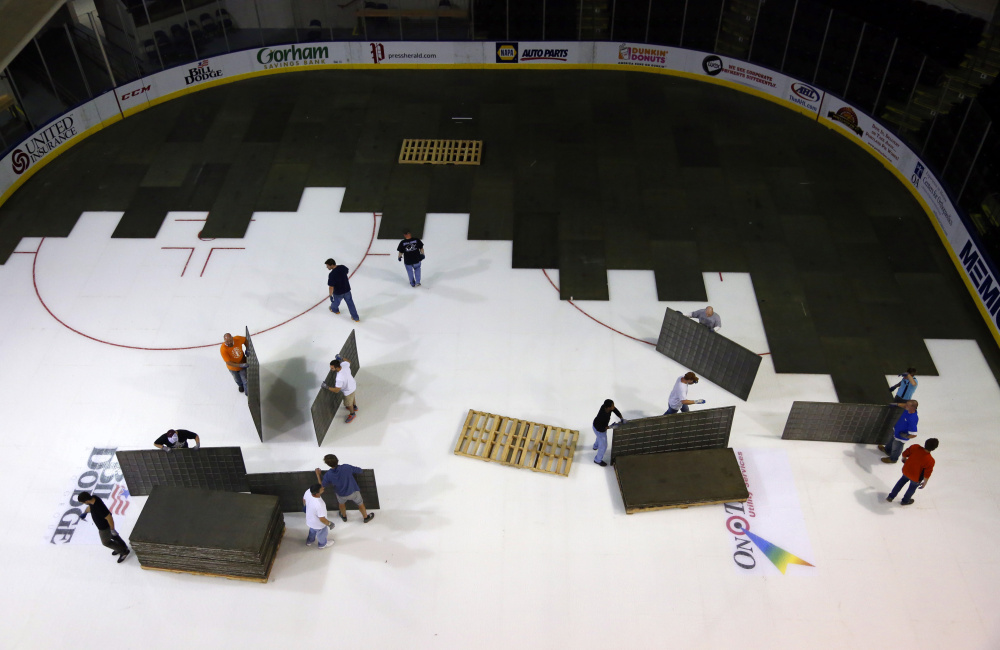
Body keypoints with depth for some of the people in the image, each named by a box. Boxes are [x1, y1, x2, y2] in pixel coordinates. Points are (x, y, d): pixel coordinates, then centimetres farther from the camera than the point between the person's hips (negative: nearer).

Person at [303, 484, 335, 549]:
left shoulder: (308, 491, -27)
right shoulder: (319, 505, -46)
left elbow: (304, 500, -3)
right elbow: (322, 519, -31)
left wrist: (306, 507, 19)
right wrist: (329, 523, -11)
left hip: (310, 519, 6)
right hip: (319, 524, -6)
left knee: (312, 530, 37)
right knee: (321, 534, 28)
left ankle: (309, 541, 64)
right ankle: (322, 544, 57)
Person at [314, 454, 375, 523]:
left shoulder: (328, 475, -26)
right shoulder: (346, 467, -30)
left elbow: (322, 485, -9)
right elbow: (360, 470, -18)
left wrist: (318, 474, 2)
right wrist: (351, 469, 2)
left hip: (341, 494, 1)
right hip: (353, 492, -1)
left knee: (341, 503, 37)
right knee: (360, 504, 27)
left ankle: (344, 516, 60)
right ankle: (366, 517, 48)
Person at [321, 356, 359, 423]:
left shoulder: (340, 378, -46)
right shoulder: (344, 365, -26)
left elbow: (336, 390, -36)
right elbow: (349, 362, 0)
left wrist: (326, 387, -34)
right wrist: (341, 358, -6)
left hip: (348, 391, -7)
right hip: (352, 385, 7)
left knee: (348, 403, 23)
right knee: (352, 397, 37)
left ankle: (352, 414, 52)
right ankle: (354, 407, 66)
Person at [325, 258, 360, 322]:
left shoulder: (332, 274, -33)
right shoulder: (342, 267, -14)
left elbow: (331, 287, -29)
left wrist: (330, 296, -16)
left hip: (338, 292, -4)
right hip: (347, 289, 4)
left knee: (336, 301, 29)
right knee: (350, 303, 19)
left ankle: (334, 309, 61)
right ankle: (356, 317, 28)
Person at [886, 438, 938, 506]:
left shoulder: (915, 447, -25)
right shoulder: (930, 461, -34)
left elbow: (904, 454, -8)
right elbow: (927, 475, -23)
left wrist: (904, 459, 15)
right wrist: (924, 483, -4)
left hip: (906, 470, 3)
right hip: (916, 478, -3)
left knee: (902, 481, 34)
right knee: (913, 487, 29)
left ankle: (891, 497, 47)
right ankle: (905, 501, 55)